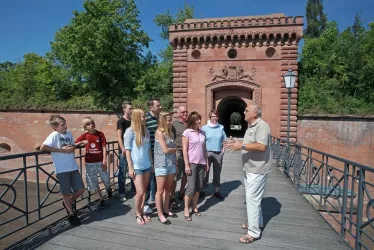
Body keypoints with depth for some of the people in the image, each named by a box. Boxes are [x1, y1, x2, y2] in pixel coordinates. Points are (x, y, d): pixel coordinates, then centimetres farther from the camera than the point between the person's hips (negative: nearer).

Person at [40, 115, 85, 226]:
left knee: (81, 189, 8)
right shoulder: (54, 135, -9)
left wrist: (72, 148, -4)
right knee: (66, 193, 9)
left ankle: (68, 204, 36)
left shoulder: (69, 133, 8)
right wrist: (61, 150, -18)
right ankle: (71, 214, 27)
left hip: (73, 167, 5)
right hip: (62, 169, -5)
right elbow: (43, 147, -18)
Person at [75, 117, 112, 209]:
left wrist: (104, 160, -11)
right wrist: (81, 142, -17)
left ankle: (108, 189, 46)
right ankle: (102, 199, 24)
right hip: (89, 163, 2)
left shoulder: (100, 134, -7)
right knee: (94, 182, 8)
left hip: (100, 161, -2)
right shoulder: (84, 136, -1)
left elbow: (104, 147, -7)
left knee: (105, 179, 10)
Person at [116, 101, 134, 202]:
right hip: (124, 150, -6)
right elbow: (119, 137, -14)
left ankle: (134, 189, 28)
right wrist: (123, 149, -21)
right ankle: (121, 192, 14)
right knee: (123, 171, 2)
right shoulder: (121, 121, -8)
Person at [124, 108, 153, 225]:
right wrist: (130, 167, -12)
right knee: (140, 192, -2)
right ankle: (137, 214, 20)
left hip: (146, 165, 6)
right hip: (136, 166, -5)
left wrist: (151, 163, 12)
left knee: (144, 191, 13)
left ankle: (142, 212, 29)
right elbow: (127, 150, -10)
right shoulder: (130, 131, -10)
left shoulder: (146, 131, 6)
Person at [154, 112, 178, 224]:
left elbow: (171, 148, 8)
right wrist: (176, 149, -2)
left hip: (171, 164, 7)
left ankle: (166, 209, 31)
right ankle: (160, 215, 15)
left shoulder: (170, 132, 9)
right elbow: (165, 150, -15)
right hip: (161, 165, -7)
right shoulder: (159, 133, -12)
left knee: (168, 189, 16)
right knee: (160, 190, 4)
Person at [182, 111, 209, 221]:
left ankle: (194, 207, 25)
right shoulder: (187, 132, -7)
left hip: (201, 163, 5)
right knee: (191, 187, -2)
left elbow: (204, 149, 13)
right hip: (192, 163, -5)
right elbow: (184, 150, -10)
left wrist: (207, 162, 12)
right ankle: (186, 209, 13)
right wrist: (186, 165, -14)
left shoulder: (202, 133, 8)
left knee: (198, 187, 10)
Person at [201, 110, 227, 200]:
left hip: (218, 153, 3)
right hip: (207, 152, -3)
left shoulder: (221, 127, 5)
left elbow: (224, 139, 13)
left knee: (217, 172, 12)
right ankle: (201, 190, 14)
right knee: (205, 172, 1)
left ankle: (216, 191, 24)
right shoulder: (205, 128, -4)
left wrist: (223, 149, 3)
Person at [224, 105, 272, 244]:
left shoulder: (262, 126, -18)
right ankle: (257, 222, 38)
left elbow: (262, 146, -29)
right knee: (253, 197, 20)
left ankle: (254, 232, 8)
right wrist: (236, 144, 5)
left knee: (251, 198, -4)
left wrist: (241, 146, -27)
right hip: (250, 168, 10)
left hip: (257, 169, -10)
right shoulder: (251, 126, 14)